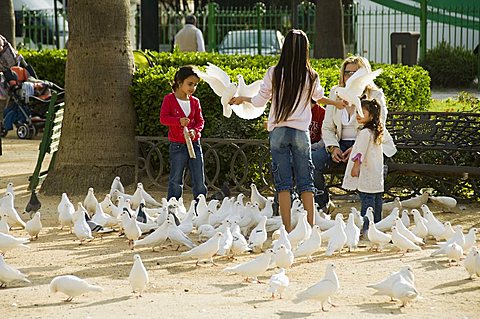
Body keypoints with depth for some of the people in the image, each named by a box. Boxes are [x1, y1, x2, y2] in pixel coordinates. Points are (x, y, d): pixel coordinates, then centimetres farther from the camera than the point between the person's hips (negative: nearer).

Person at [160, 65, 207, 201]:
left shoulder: (195, 102, 8)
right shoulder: (169, 99, -3)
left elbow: (200, 121, 9)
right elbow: (163, 118, -11)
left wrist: (195, 130, -12)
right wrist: (179, 121, -26)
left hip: (194, 143, 4)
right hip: (177, 145, -4)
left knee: (199, 181, 5)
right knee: (175, 181, 3)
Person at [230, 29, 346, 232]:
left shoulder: (274, 73, -5)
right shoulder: (310, 76, -2)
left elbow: (260, 101, 3)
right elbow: (318, 97, 18)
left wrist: (242, 99, 24)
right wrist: (335, 103, 39)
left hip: (277, 131, 0)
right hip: (301, 131, 0)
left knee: (283, 181, 3)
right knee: (305, 181, 8)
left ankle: (288, 230, 0)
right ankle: (310, 227, 6)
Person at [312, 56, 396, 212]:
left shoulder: (375, 95, 1)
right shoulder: (335, 93, 12)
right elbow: (327, 127, 11)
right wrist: (333, 148, -8)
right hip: (339, 144, 4)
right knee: (311, 162, -23)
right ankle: (324, 204, -4)